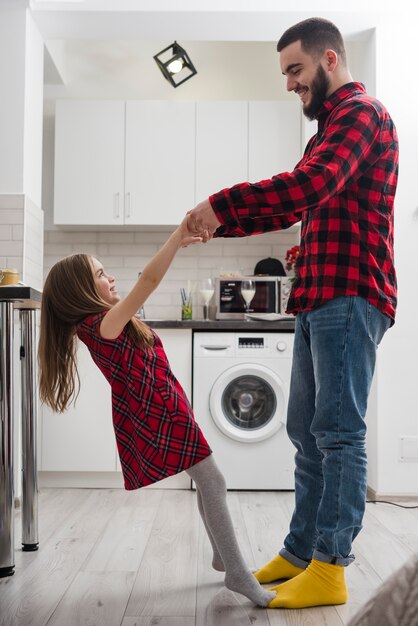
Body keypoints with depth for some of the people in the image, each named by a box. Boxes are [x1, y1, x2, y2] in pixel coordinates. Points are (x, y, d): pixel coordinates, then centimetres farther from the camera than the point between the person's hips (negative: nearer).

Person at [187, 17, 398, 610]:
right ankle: (299, 553, 18)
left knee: (338, 432, -7)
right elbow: (292, 206, 26)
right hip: (319, 300, 10)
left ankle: (329, 568, 0)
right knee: (307, 431, 10)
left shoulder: (361, 111, -4)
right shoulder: (333, 124, 27)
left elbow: (310, 184, -22)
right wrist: (219, 224, 16)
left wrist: (223, 202, -18)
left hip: (350, 297, -10)